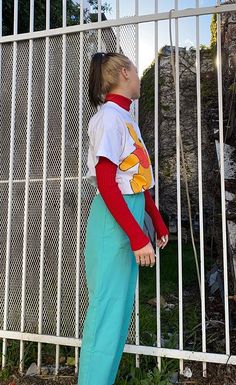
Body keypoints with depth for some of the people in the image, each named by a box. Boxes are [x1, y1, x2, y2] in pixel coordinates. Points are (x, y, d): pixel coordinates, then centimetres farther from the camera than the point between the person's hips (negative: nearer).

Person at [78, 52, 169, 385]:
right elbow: (105, 183, -19)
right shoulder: (109, 116, -11)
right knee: (109, 309, -3)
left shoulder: (127, 119, 16)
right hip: (114, 219, -9)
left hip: (131, 215, 9)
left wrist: (157, 221, 21)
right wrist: (137, 235, -21)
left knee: (121, 307, 16)